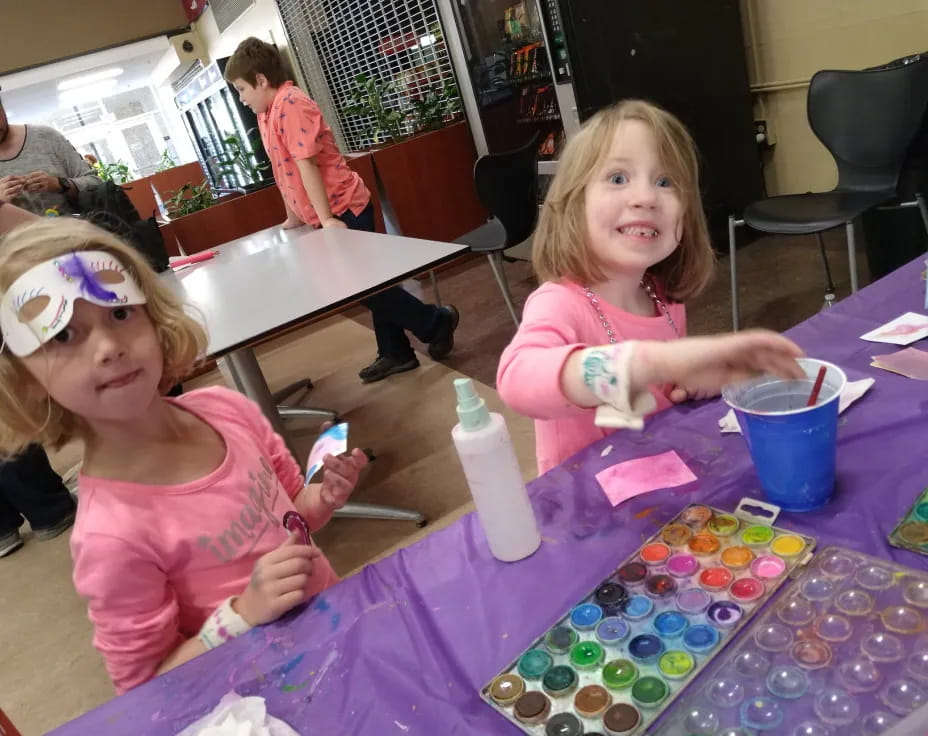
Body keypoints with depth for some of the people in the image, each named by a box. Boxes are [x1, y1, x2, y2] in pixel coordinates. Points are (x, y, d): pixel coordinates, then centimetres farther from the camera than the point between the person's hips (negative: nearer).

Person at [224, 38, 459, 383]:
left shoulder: (290, 105, -17)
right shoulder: (267, 112, 13)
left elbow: (306, 164, -22)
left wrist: (326, 219, -25)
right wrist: (294, 217, 22)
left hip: (343, 208, -10)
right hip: (328, 214, 10)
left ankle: (436, 320, 8)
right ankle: (396, 352, 22)